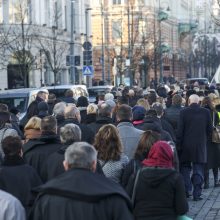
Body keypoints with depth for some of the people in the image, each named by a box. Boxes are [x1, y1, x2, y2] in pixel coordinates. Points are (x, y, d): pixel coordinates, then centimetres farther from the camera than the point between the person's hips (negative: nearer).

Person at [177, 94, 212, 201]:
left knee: (185, 168, 14)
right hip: (201, 145, 1)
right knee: (198, 170, 6)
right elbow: (209, 129, 1)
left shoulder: (183, 112, -8)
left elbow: (180, 130, -8)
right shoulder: (206, 112, -3)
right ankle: (197, 193, 1)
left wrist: (179, 144, 0)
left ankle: (186, 190, 8)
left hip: (186, 145, -1)